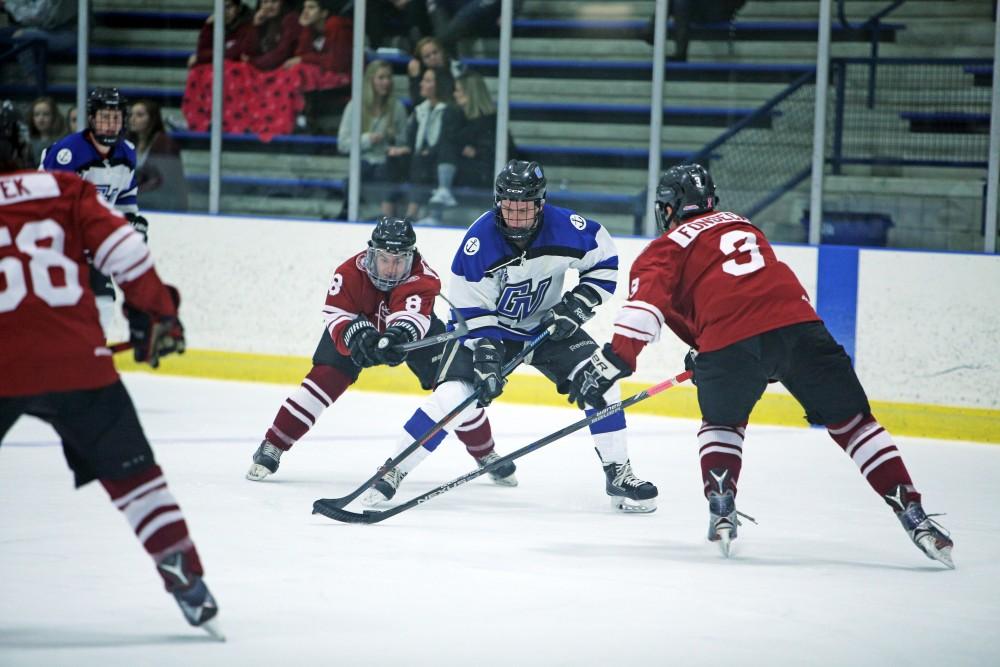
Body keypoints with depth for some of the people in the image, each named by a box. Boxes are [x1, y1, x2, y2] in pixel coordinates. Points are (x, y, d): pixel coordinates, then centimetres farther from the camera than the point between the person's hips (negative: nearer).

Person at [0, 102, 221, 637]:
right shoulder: (65, 190, 8)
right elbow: (122, 251, 0)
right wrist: (159, 312, 9)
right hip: (77, 363, 1)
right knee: (131, 472, 12)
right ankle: (186, 579, 4)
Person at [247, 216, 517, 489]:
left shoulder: (423, 278, -36)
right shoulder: (351, 272, -32)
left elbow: (411, 317, -51)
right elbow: (337, 315, -37)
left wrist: (399, 336, -74)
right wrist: (358, 336, -58)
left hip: (417, 330, 0)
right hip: (361, 324, 0)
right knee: (325, 378, -18)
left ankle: (486, 454, 12)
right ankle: (271, 448, -10)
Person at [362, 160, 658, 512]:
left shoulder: (567, 228, -22)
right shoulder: (479, 240, -26)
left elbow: (604, 262, -2)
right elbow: (472, 310, -20)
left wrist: (575, 305, -13)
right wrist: (485, 357, -29)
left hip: (548, 324, 2)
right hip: (489, 326, -2)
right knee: (451, 396, -19)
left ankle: (618, 474, 1)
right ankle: (393, 472, -5)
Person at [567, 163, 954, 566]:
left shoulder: (667, 248, 17)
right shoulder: (740, 226, 34)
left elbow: (648, 301, -2)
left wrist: (613, 361, -7)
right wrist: (707, 356, 51)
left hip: (731, 340, -3)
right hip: (799, 322, 3)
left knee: (721, 421, 27)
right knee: (850, 420, 12)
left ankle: (721, 508, 12)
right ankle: (910, 512, 4)